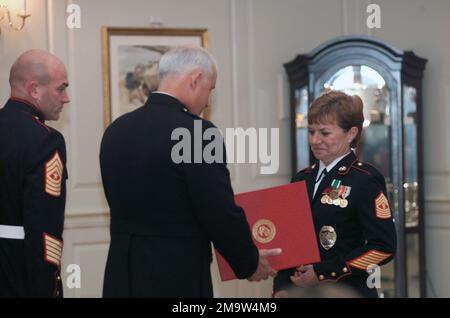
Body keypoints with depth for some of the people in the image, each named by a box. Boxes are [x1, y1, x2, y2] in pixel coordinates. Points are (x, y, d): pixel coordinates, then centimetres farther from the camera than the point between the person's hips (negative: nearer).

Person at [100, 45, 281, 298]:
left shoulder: (116, 130, 6)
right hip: (177, 278, -7)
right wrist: (249, 263, 3)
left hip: (123, 277, 7)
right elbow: (222, 215, -15)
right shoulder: (196, 132, -16)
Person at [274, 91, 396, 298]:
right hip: (300, 290, 5)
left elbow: (383, 247, -15)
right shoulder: (302, 180, 10)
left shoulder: (366, 180, -9)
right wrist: (281, 288, -2)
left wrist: (322, 273, -16)